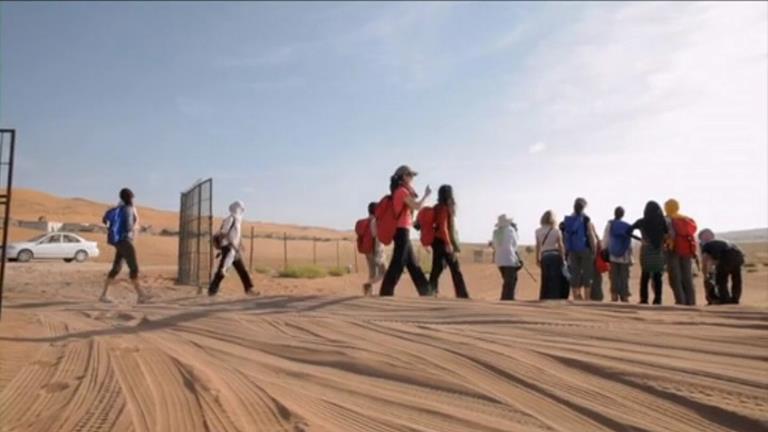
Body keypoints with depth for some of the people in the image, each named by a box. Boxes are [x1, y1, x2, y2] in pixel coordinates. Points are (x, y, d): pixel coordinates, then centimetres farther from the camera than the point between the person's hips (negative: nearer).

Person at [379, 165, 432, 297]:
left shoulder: (401, 191, 17)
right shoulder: (402, 190, -11)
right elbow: (417, 206, -15)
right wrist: (426, 195, 0)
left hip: (402, 231, 10)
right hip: (402, 231, -10)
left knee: (413, 264, 13)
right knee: (398, 264, -11)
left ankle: (425, 291, 20)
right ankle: (385, 293, -10)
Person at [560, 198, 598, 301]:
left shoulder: (567, 220, 3)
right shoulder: (586, 220, -9)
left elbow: (565, 237, 3)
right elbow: (592, 238, -11)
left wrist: (567, 252, 8)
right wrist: (594, 251, -2)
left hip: (572, 251, 4)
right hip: (585, 250, -4)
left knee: (574, 275, 6)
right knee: (587, 275, 3)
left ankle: (576, 298, 8)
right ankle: (587, 299, 4)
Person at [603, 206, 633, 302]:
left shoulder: (610, 224, -2)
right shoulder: (628, 226, -1)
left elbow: (605, 239, -3)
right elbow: (630, 244, 1)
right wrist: (630, 257, 6)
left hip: (613, 255, 0)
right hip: (624, 256, 0)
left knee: (614, 277, 3)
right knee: (624, 277, 6)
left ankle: (614, 295, -2)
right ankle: (624, 296, 6)